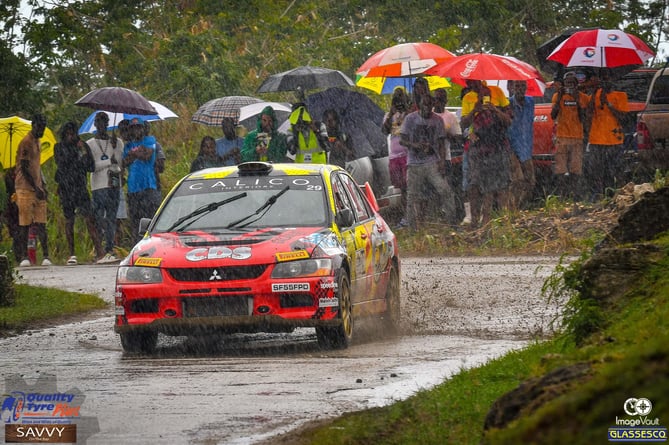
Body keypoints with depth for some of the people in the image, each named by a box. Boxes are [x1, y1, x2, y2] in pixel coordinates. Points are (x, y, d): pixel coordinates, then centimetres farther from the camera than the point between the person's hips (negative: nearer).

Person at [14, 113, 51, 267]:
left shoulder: (37, 141, 17)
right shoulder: (26, 143, -10)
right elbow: (24, 169, -14)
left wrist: (43, 186, 15)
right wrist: (36, 188, -15)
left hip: (37, 189, 8)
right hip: (26, 189, -8)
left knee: (41, 224, 1)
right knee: (24, 225, -4)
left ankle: (45, 256, -2)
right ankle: (24, 257, -1)